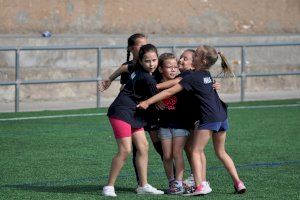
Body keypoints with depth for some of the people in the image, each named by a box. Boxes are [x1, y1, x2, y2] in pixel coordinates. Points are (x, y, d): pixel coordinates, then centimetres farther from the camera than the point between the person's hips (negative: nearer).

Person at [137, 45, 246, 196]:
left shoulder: (192, 77, -8)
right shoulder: (208, 74, 16)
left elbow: (170, 92, -9)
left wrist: (147, 102, -7)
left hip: (208, 118, -8)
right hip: (222, 116, 8)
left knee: (196, 152, -2)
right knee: (221, 152, 19)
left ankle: (199, 187, -13)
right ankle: (238, 183, 15)